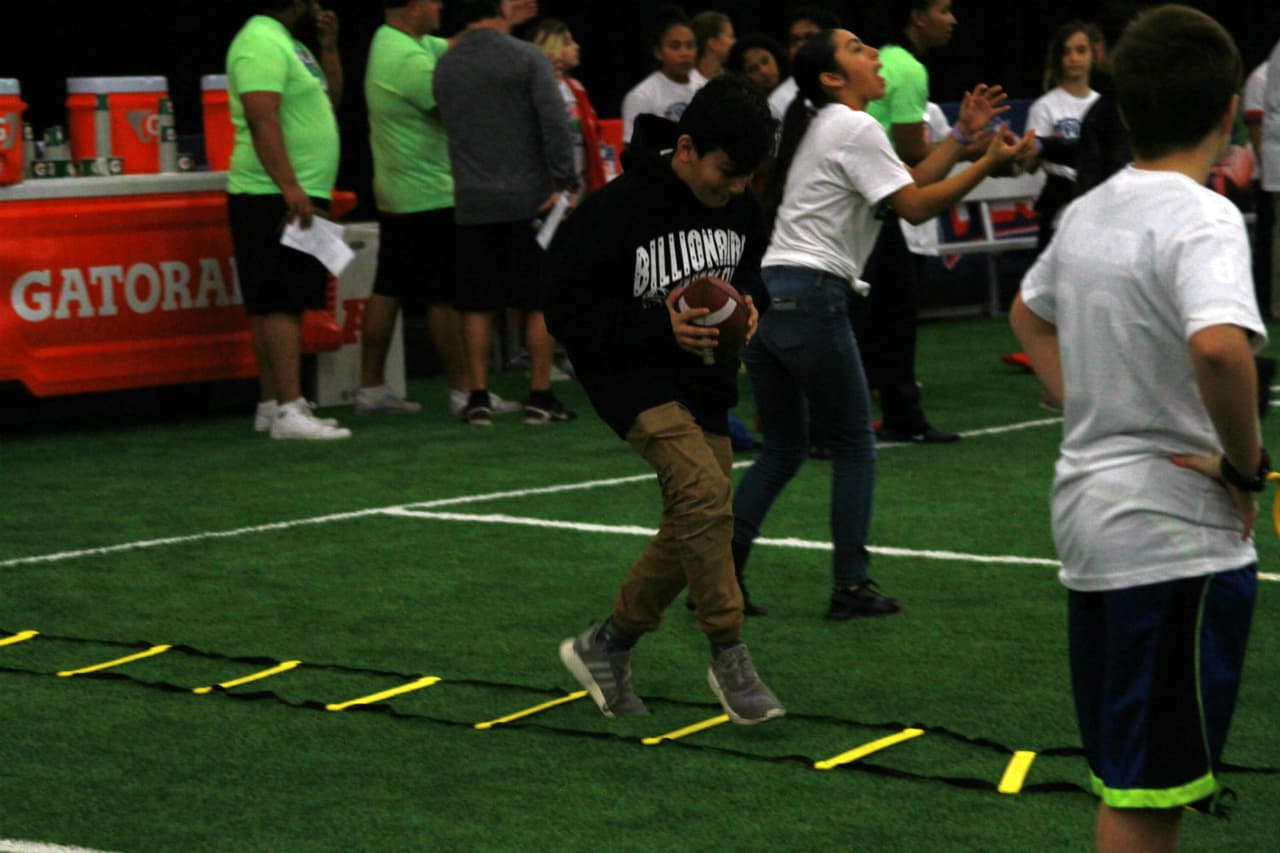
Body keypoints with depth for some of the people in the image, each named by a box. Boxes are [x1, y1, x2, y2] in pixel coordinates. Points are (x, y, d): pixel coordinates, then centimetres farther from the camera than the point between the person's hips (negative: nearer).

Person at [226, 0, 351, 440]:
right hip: (276, 200, -10)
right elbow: (261, 119, -23)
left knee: (277, 305, 10)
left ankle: (271, 405, 14)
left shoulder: (289, 43, 20)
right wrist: (290, 188, -28)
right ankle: (289, 410, -17)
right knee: (280, 304, -13)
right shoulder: (262, 42, -13)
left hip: (299, 197, 10)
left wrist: (328, 47, 15)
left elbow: (330, 99, 28)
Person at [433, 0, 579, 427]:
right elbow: (555, 123, -14)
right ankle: (540, 397, 4)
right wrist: (565, 182, -11)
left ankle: (479, 397, 6)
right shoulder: (526, 57, -8)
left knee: (477, 305, 7)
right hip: (528, 199, -4)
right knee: (541, 302, 3)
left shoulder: (445, 66, 7)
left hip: (472, 203, 4)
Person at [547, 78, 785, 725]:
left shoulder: (740, 207, 1)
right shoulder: (617, 209, -19)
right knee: (704, 490, -26)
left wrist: (746, 304, -3)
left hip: (705, 380, 7)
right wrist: (661, 326, -26)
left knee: (692, 526, 6)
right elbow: (566, 308, -17)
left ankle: (606, 647, 25)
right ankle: (729, 656, -14)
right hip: (633, 377, -7)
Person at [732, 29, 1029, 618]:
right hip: (809, 298, -9)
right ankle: (850, 587, 5)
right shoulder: (855, 129, -7)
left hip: (762, 297, 9)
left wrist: (962, 133, 17)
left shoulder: (822, 128, 22)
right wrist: (988, 163, -10)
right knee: (854, 446, 4)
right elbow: (914, 207, -12)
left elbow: (908, 183, 21)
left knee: (783, 450, 14)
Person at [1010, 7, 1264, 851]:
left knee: (1128, 783, 18)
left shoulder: (1088, 211, 8)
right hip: (1178, 536, -8)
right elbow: (1219, 344, -36)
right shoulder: (1203, 219, -17)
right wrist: (1246, 464, -20)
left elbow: (1028, 314, 28)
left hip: (1088, 512, 8)